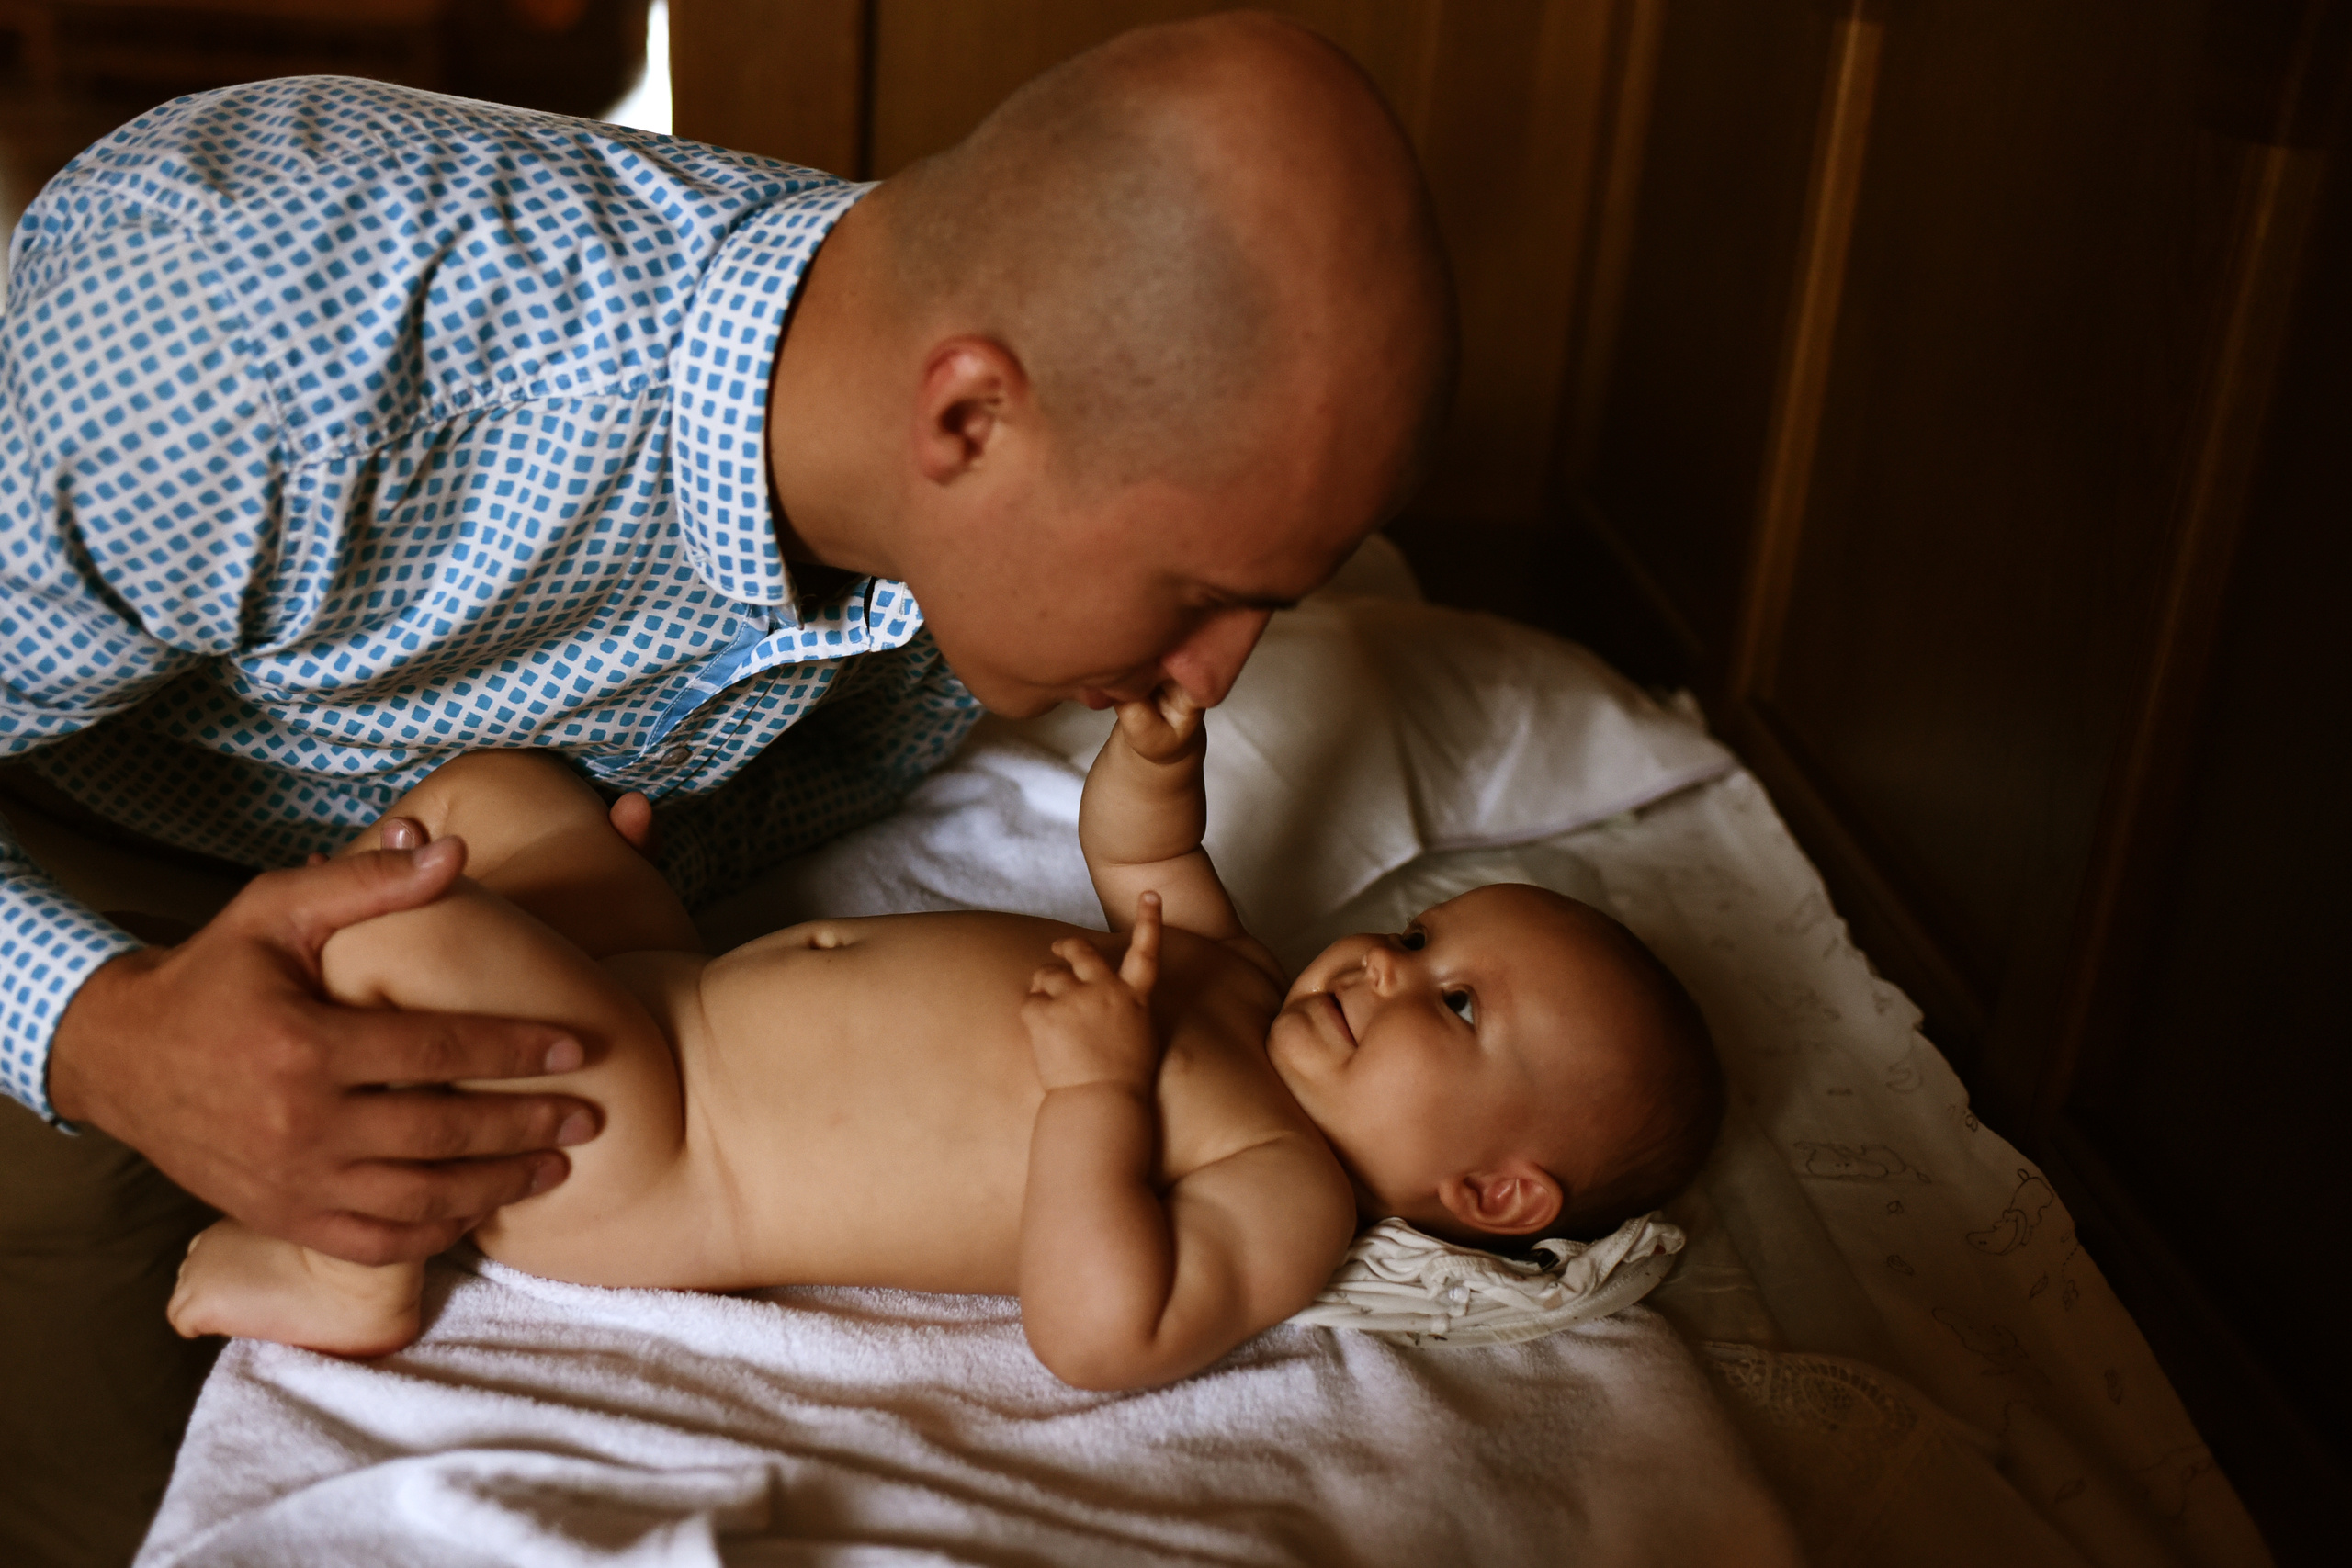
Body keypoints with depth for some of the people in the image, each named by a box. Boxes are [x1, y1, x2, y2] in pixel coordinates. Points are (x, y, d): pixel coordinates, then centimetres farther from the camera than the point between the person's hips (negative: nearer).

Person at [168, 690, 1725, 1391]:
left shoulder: (1292, 1194, -19)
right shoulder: (1236, 987, 7)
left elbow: (1097, 1328, -33)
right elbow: (1138, 850, 20)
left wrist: (1097, 1080, -33)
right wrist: (1160, 743, -2)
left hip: (645, 1160, -9)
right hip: (683, 987, 9)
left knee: (398, 935, -26)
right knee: (492, 790, 17)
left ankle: (359, 1276, -1)